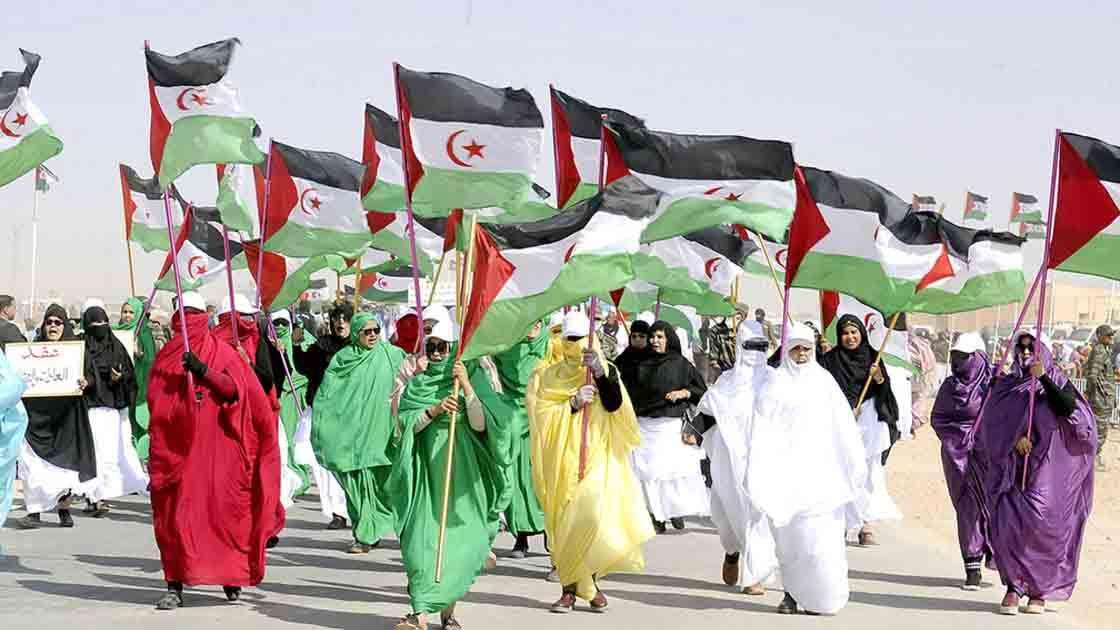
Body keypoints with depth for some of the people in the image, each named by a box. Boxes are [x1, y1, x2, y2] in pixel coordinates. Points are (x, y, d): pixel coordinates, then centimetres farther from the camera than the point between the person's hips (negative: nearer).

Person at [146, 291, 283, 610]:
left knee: (223, 509, -1)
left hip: (216, 447, -2)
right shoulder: (167, 356, 13)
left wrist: (203, 371, -20)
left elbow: (236, 387, -8)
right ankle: (175, 586, -4)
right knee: (176, 514, -4)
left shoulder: (222, 352, 6)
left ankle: (231, 579, 11)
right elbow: (155, 399, 12)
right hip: (179, 448, 2)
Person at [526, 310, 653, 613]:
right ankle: (569, 588, 6)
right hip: (562, 460, 1)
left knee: (593, 516, -16)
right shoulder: (546, 376, 9)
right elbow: (540, 413, -3)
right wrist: (573, 403, -15)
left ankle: (588, 581, 2)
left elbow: (614, 404, -9)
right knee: (564, 524, -1)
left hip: (597, 458, -1)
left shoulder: (606, 371, 8)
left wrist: (600, 373, -22)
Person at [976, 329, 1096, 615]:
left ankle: (1040, 590, 0)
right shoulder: (1006, 385, 13)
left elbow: (1069, 407, -13)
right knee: (1008, 522, -12)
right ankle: (1013, 586, -4)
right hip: (1011, 467, 2)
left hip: (1046, 466, -2)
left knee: (1040, 521, -12)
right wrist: (1015, 437, -14)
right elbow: (994, 421, 3)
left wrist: (1043, 378, -18)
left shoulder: (1056, 381, 7)